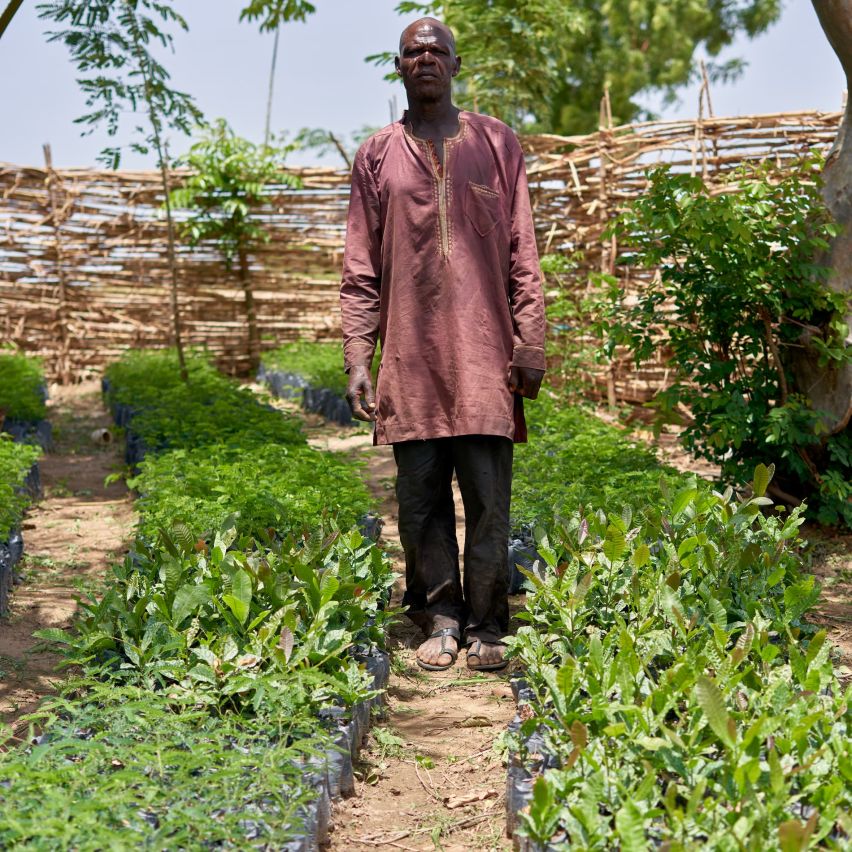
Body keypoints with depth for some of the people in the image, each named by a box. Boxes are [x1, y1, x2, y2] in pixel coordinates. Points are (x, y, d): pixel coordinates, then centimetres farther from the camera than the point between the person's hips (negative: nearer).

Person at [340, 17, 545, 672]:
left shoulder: (498, 144, 10)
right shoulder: (376, 157, 12)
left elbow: (523, 257, 7)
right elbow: (360, 269, 9)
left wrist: (530, 346, -1)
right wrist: (357, 357, 0)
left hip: (484, 356, -1)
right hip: (410, 359, 1)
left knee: (487, 498, -1)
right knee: (421, 497, 3)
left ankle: (486, 628, 8)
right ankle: (440, 621, 13)